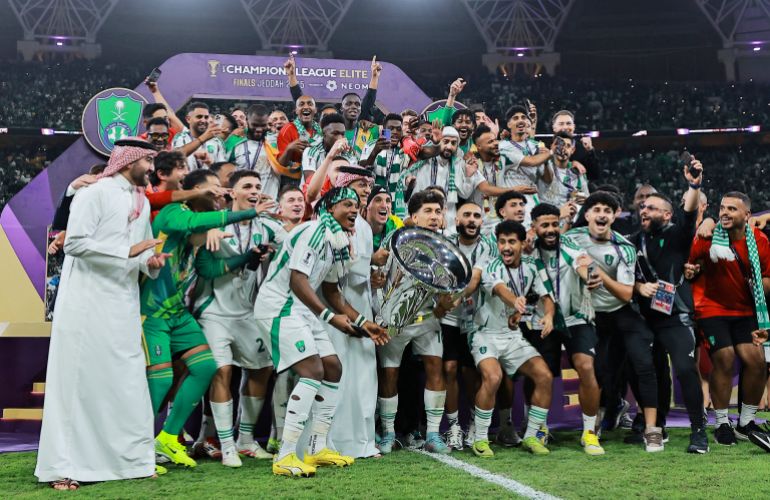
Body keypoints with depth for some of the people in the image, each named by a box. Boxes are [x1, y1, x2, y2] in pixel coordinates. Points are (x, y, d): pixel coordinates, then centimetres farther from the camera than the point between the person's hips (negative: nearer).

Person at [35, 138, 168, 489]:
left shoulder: (143, 203, 16)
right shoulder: (94, 194, -8)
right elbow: (74, 243, -17)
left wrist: (151, 262, -3)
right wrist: (128, 251, -19)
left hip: (123, 305, 7)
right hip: (86, 302, -7)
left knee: (128, 383, 6)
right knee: (77, 381, -4)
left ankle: (132, 459, 14)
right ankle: (64, 466, 1)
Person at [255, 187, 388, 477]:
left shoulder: (338, 242, 14)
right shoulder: (315, 231, -17)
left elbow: (331, 291, 22)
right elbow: (297, 280, -25)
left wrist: (362, 322, 17)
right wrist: (330, 317, -26)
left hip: (301, 309, 10)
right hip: (278, 306, -10)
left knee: (333, 368, 10)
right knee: (312, 370, -20)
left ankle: (317, 448, 18)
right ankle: (285, 457, -18)